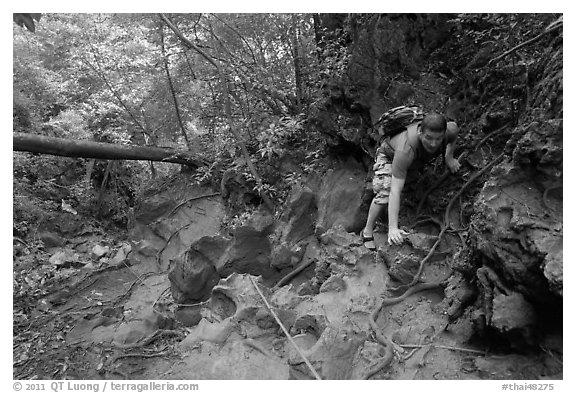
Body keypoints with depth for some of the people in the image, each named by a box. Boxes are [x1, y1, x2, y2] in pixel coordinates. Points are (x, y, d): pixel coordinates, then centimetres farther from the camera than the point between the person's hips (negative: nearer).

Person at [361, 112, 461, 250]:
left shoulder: (450, 130, -34)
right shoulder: (406, 149, -48)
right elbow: (395, 191, -49)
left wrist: (449, 157, -4)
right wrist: (392, 228, -53)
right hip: (390, 154, -5)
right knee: (385, 192, -27)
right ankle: (367, 231, -10)